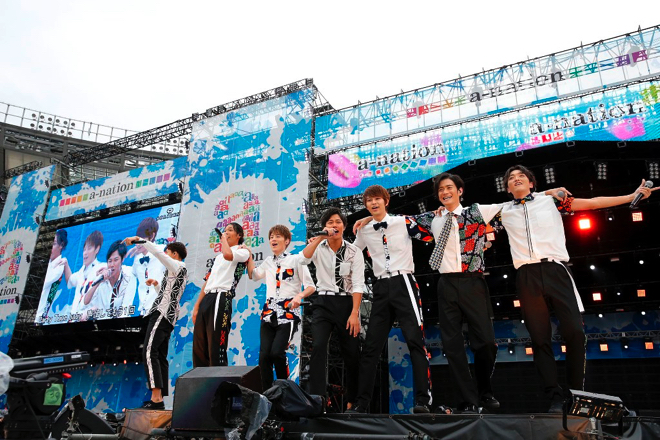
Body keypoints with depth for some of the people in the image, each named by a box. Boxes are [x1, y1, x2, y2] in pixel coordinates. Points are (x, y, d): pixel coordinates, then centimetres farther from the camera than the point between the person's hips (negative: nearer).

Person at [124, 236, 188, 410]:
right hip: (168, 317, 10)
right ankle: (159, 399, 6)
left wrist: (138, 239, -7)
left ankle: (156, 398, -24)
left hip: (162, 313, -10)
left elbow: (157, 251, -13)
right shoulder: (181, 272, 26)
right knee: (161, 356, 7)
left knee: (149, 352, -18)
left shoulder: (177, 266, -3)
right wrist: (157, 284, 25)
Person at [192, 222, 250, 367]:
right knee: (198, 348, 7)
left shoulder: (243, 252, 4)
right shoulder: (217, 257, 28)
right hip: (206, 300, 8)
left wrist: (224, 239, -2)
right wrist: (196, 307, 17)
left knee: (216, 347, -11)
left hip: (221, 299, -8)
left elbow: (228, 255, -21)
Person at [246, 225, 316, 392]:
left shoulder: (296, 259, 1)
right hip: (269, 313, 5)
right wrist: (249, 257, 20)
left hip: (288, 314, -5)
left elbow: (311, 286, -2)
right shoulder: (268, 262, 17)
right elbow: (253, 275, 32)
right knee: (264, 354, -5)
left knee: (277, 352, -17)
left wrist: (299, 296, -21)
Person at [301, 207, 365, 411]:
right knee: (318, 347, -19)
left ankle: (352, 400, 24)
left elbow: (358, 284, -7)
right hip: (323, 303, 0)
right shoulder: (319, 248, 2)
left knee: (352, 353, 4)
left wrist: (354, 313, -15)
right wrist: (320, 238, -23)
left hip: (346, 303, 0)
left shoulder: (354, 252, -1)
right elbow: (303, 258, -20)